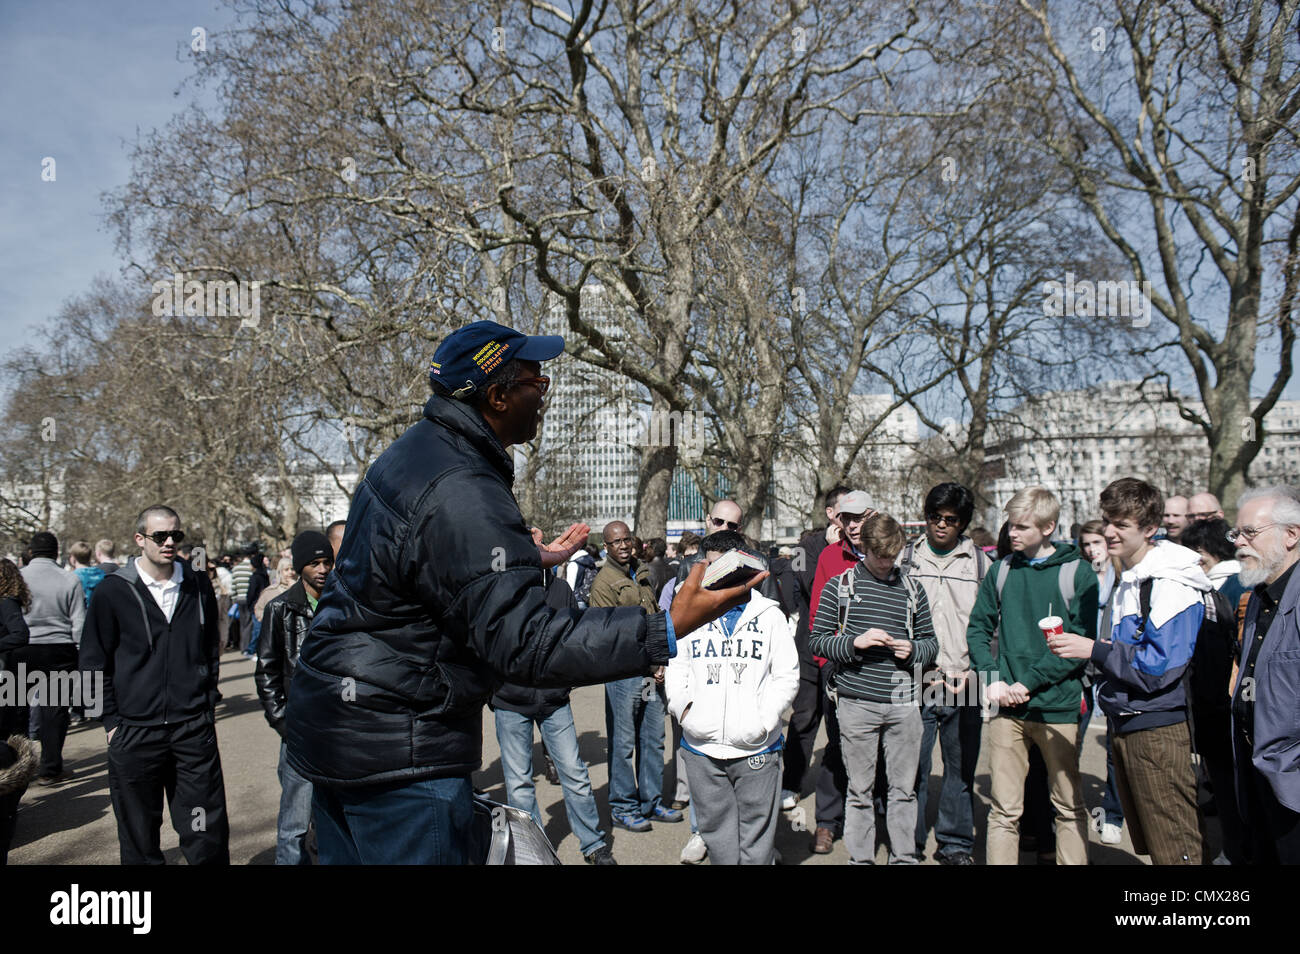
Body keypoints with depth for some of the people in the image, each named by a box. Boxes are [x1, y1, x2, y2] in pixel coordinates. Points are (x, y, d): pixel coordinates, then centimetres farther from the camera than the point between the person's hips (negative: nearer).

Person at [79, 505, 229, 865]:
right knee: (139, 841, 11)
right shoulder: (112, 591, -2)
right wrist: (112, 721, -1)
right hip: (134, 734, -1)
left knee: (208, 836, 3)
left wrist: (208, 703, 9)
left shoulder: (198, 586, 5)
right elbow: (94, 664, 2)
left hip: (195, 730, 1)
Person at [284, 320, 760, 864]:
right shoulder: (460, 494, -26)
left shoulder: (414, 453, 8)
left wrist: (533, 559, 27)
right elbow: (526, 646, -30)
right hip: (395, 751, -11)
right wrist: (667, 629, -34)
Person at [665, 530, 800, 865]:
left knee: (757, 835, 5)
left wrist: (764, 718, -11)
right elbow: (676, 667, 14)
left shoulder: (769, 615, 4)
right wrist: (681, 705, -4)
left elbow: (787, 676, 2)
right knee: (715, 832, 13)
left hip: (756, 748, -2)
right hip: (702, 746, 2)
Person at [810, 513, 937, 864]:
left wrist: (913, 650, -7)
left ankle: (904, 857, 22)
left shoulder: (912, 589, 10)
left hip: (903, 703, 2)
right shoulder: (839, 586, 2)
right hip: (856, 702, -2)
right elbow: (818, 640, 1)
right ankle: (860, 858, 18)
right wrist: (855, 642, -15)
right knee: (859, 790, 6)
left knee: (904, 789, 9)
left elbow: (931, 643, 15)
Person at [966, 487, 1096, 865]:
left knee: (1069, 807, 10)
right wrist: (991, 679, -4)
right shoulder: (1001, 571, 8)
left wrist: (1028, 682, -14)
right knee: (1004, 809, 6)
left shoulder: (1077, 573, -2)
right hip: (1006, 707, 2)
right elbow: (978, 628, 11)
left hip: (1058, 706, -2)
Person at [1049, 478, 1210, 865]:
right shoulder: (1126, 581, 15)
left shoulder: (1171, 583, -14)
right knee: (1147, 846, 16)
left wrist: (1094, 650, -20)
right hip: (1125, 727, 9)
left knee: (1177, 849, -3)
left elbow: (1160, 666, -21)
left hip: (1159, 731, -9)